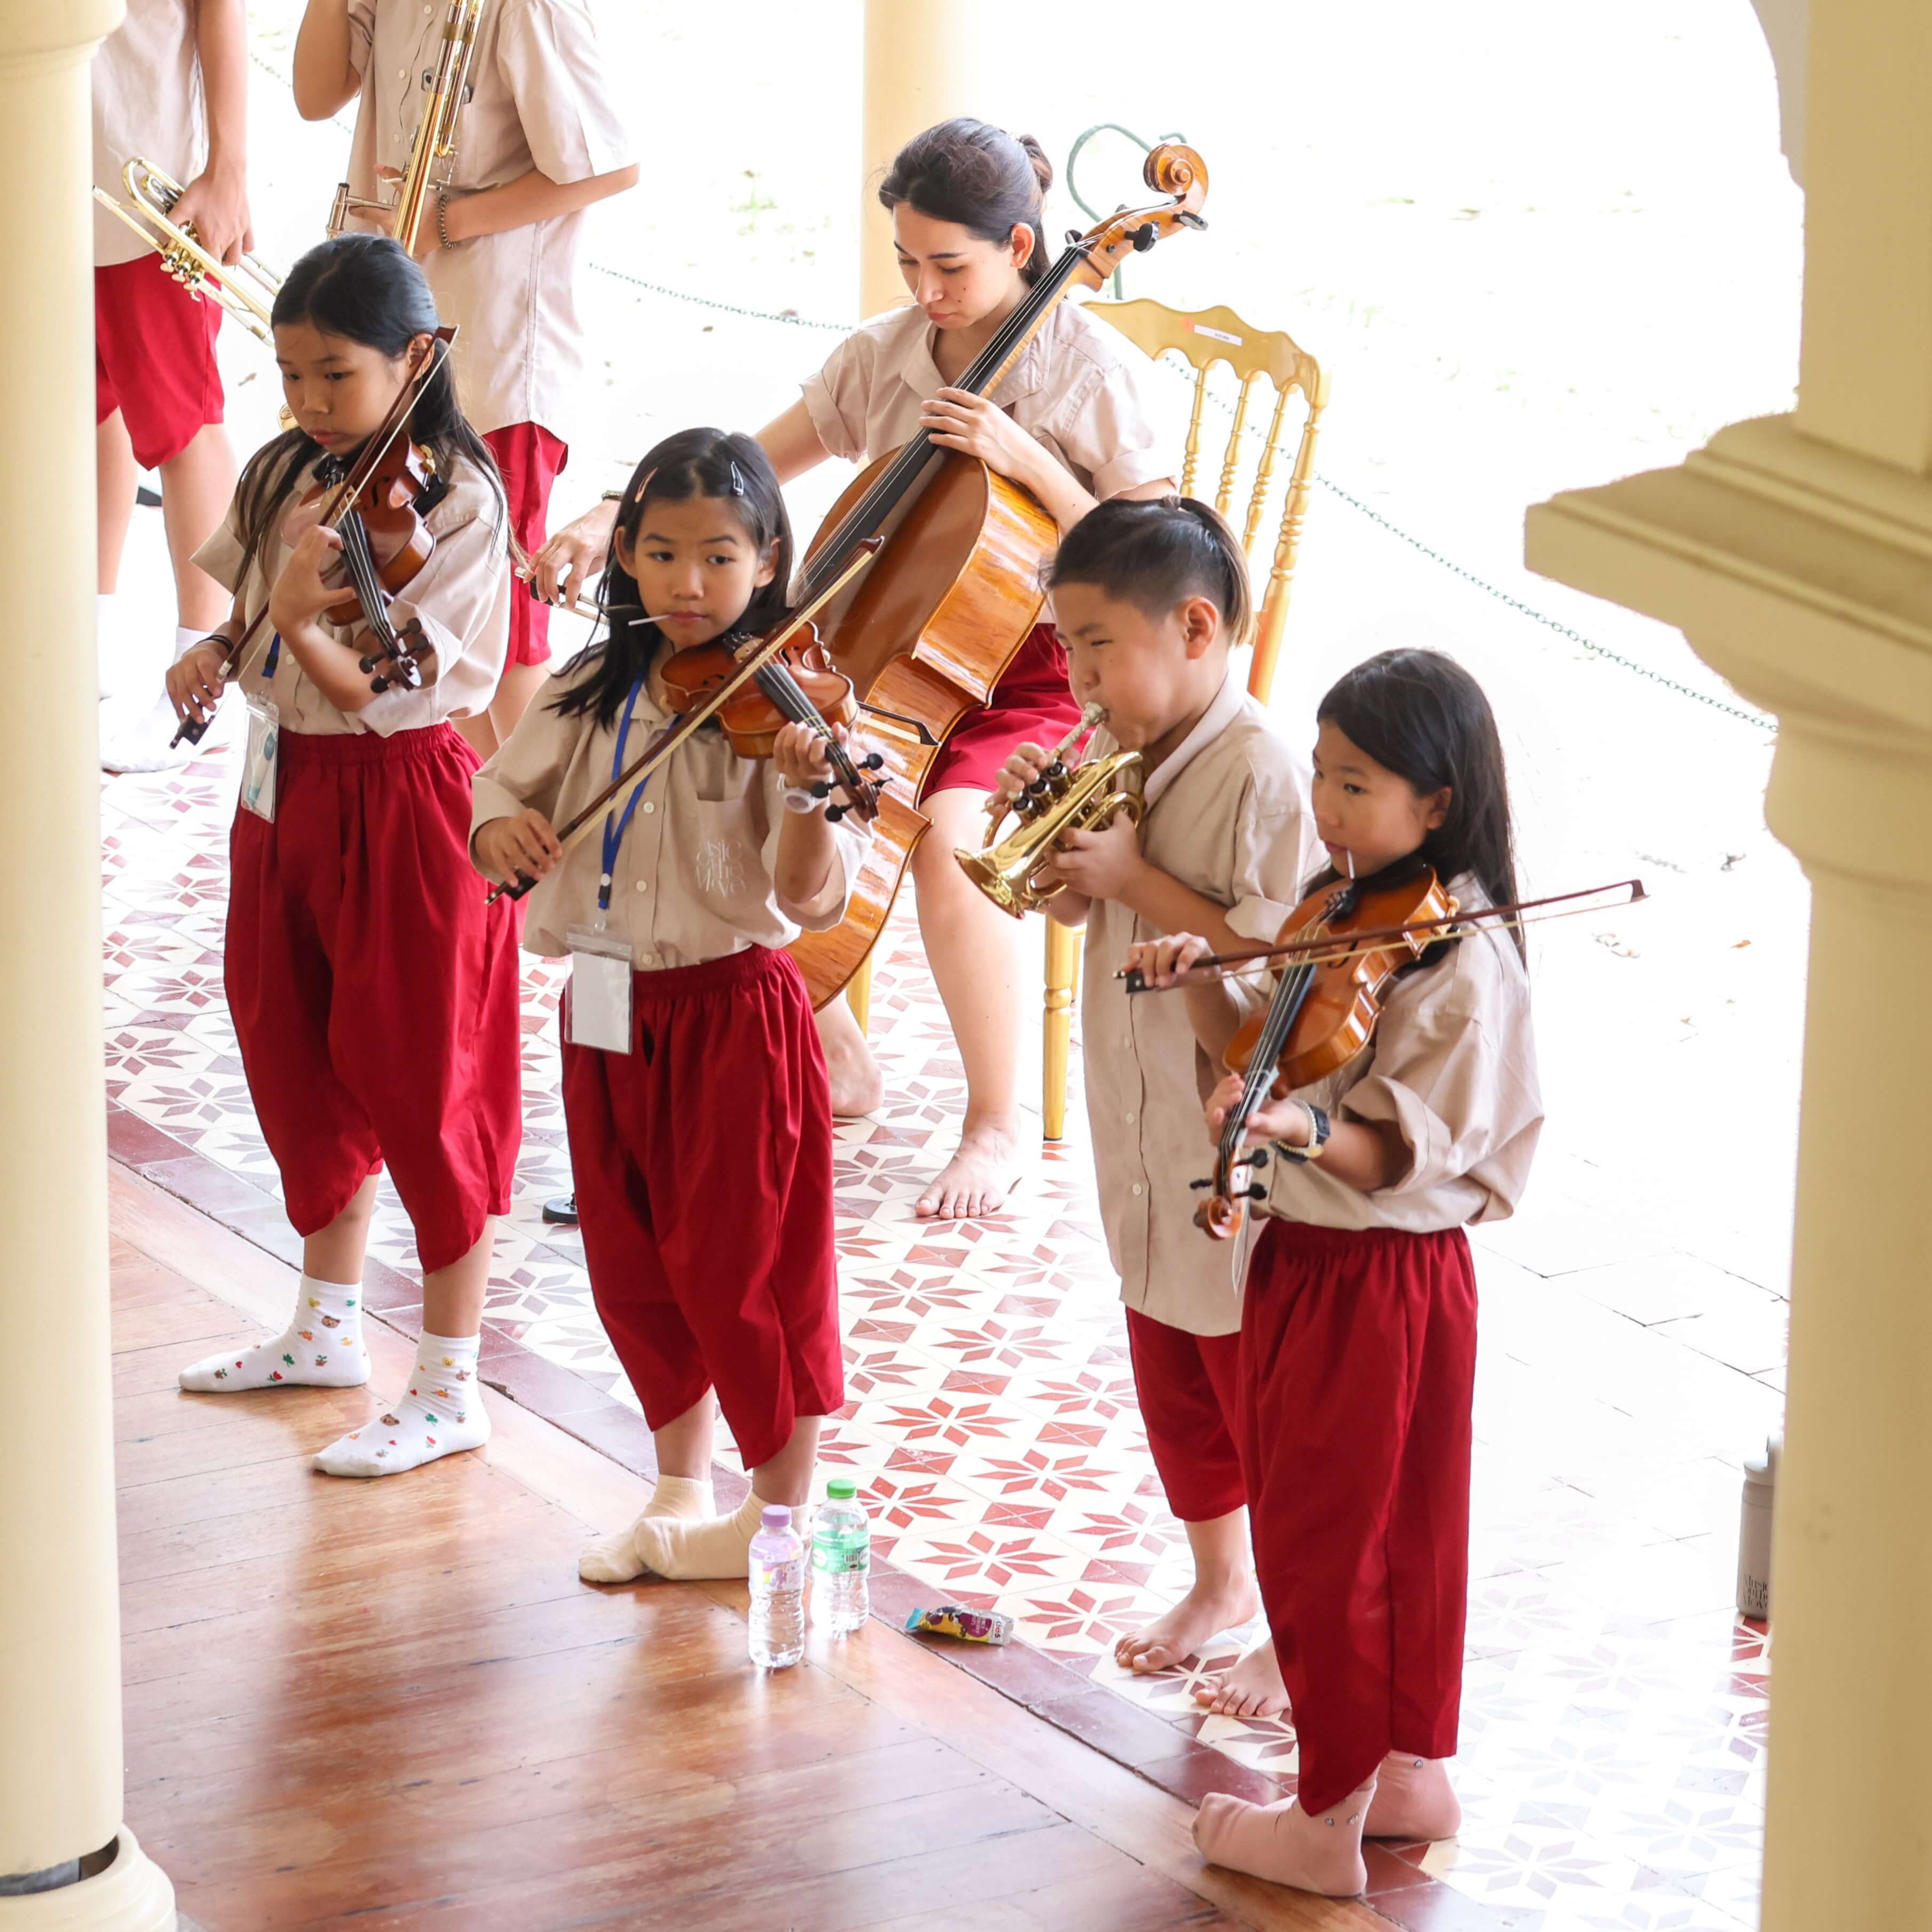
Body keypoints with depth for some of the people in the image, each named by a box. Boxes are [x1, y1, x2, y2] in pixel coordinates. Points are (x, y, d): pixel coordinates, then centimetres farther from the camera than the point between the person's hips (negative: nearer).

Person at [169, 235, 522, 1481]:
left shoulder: (458, 502, -17)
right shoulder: (285, 477, 4)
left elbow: (387, 697, -22)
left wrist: (305, 624, -38)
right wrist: (221, 653, -1)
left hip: (399, 805, -8)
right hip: (286, 789, 8)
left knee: (421, 1089, -1)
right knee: (296, 1064, 18)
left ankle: (452, 1389, 7)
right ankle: (328, 1330, 35)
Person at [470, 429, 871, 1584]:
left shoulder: (779, 707, -13)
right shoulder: (592, 695, 4)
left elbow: (810, 898, -21)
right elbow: (498, 803, 6)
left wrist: (808, 797, -40)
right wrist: (504, 830, -17)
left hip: (734, 1007, -6)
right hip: (610, 1011, 6)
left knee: (741, 1263, 1)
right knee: (632, 1266, 14)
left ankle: (785, 1512, 17)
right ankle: (682, 1495, 31)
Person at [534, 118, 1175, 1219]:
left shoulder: (1099, 373, -10)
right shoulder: (883, 356, 5)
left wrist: (1026, 461, -24)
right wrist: (618, 522, -3)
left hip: (1047, 683, -6)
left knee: (946, 836, -36)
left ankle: (996, 1128, -15)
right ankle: (837, 1066, 4)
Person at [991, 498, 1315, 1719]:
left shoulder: (1259, 772, -21)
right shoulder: (1129, 754, 4)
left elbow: (1274, 955, -26)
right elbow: (1078, 910, 15)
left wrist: (1135, 878, -24)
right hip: (1149, 1151, 8)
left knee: (1260, 1391, 4)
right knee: (1172, 1383, 21)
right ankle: (1221, 1583, 40)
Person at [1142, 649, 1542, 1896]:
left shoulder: (1466, 965, -20)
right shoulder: (1336, 913, 5)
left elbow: (1406, 1155, -23)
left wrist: (1303, 1127, -39)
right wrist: (1205, 988, -6)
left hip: (1383, 1282, -8)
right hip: (1301, 1262, 8)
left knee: (1326, 1547, 1)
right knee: (1394, 1538, 20)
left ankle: (1329, 1822, 13)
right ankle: (1414, 1772, 33)